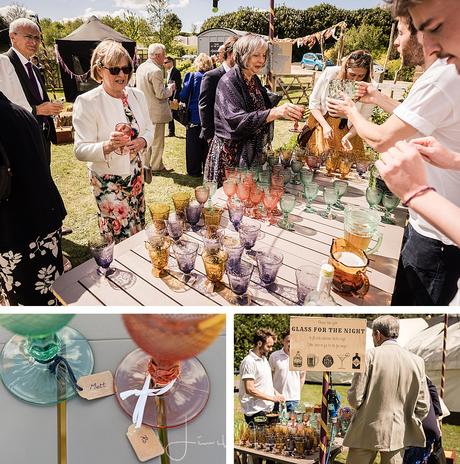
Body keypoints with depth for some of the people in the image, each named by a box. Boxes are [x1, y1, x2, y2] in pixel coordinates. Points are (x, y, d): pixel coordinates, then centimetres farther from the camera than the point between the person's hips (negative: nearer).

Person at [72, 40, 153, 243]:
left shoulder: (137, 95, 2)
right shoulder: (86, 102, -14)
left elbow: (149, 129, 12)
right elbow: (81, 150, -15)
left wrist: (143, 141, -12)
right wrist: (108, 146, -35)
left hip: (135, 173, 5)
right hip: (107, 179, -5)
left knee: (139, 229, 16)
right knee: (120, 236, 0)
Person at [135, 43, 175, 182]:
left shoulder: (140, 68, 9)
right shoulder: (156, 71, -19)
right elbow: (160, 94, -21)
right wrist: (170, 88, -2)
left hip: (144, 110, 9)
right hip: (156, 111, -8)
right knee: (157, 140, 3)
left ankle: (146, 165, 23)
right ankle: (156, 166, 13)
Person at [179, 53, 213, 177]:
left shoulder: (192, 76, -9)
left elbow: (183, 97, -10)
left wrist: (190, 101, 10)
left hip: (194, 117, -2)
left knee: (194, 145, 7)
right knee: (207, 144, 12)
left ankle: (194, 171, 12)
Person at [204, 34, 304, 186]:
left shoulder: (254, 80, 10)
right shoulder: (228, 82, -14)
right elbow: (236, 120, -29)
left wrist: (286, 112, 6)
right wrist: (276, 112, -37)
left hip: (253, 154, 7)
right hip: (231, 155, -7)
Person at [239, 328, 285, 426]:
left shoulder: (264, 359, 12)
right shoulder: (249, 362, -17)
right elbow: (250, 389, -21)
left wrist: (276, 393, 7)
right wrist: (272, 398, -18)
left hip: (268, 410, 8)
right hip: (255, 412, -8)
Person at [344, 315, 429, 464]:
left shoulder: (370, 355, -14)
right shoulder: (417, 361, -2)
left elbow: (355, 398, -14)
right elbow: (423, 406, 3)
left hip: (367, 432, -3)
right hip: (398, 435, 4)